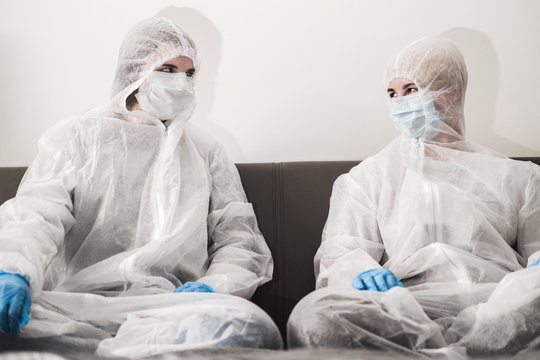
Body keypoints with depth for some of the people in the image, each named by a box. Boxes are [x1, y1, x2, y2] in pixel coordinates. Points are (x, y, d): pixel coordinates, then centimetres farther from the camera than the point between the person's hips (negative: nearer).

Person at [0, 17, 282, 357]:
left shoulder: (205, 150, 23)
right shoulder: (76, 135, 18)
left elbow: (240, 239, 16)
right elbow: (36, 213, 1)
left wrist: (213, 285, -7)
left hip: (169, 303, 1)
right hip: (76, 300, -1)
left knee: (251, 326, -34)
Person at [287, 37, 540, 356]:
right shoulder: (369, 175, 23)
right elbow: (340, 251, 10)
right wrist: (362, 271, -14)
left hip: (500, 299, 1)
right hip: (408, 299, 0)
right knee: (312, 316, -35)